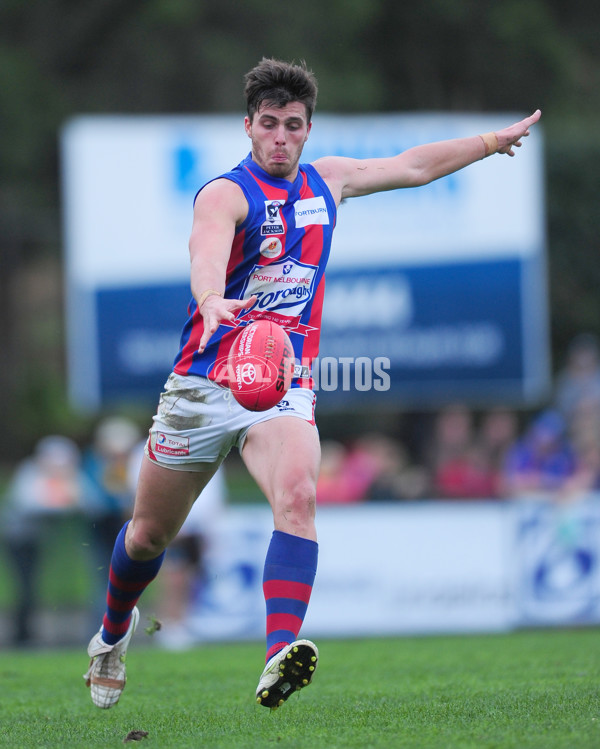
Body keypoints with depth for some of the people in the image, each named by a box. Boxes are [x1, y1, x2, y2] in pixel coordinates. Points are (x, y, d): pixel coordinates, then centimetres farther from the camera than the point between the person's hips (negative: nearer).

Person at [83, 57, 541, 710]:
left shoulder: (326, 180, 10)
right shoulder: (226, 193, -10)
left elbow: (412, 166, 26)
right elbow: (206, 252, -33)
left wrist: (494, 140, 33)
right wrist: (212, 302, -55)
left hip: (285, 386, 3)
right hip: (203, 384, -2)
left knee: (297, 496, -28)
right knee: (151, 533, 11)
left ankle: (279, 659, -42)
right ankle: (113, 633, 42)